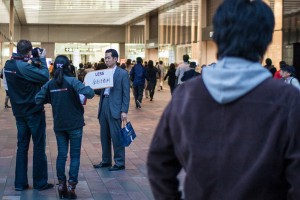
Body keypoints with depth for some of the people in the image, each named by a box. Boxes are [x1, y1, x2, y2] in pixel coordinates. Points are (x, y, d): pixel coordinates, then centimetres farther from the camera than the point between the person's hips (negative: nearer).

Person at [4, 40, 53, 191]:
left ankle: (20, 182, 13)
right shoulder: (24, 67, -22)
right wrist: (42, 60, -10)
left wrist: (32, 62, 5)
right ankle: (40, 182, 9)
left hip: (19, 112, 7)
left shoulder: (8, 65, 3)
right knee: (39, 146, 3)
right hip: (34, 111, -7)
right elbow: (45, 77, -22)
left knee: (22, 146, 12)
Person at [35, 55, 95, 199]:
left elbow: (38, 99, -1)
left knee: (61, 154, 11)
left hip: (58, 125, 4)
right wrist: (88, 92, 0)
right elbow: (89, 93, -22)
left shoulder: (50, 84, 1)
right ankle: (71, 186, 0)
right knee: (75, 155, 3)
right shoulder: (71, 81, -11)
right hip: (74, 124, -4)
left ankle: (61, 185, 11)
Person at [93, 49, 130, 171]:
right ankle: (106, 161, 23)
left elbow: (126, 94, -6)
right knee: (104, 136, 12)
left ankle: (120, 163, 5)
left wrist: (124, 111, -12)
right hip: (103, 106, 6)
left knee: (116, 136, -4)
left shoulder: (123, 74, -3)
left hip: (115, 108, -6)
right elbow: (100, 91, 16)